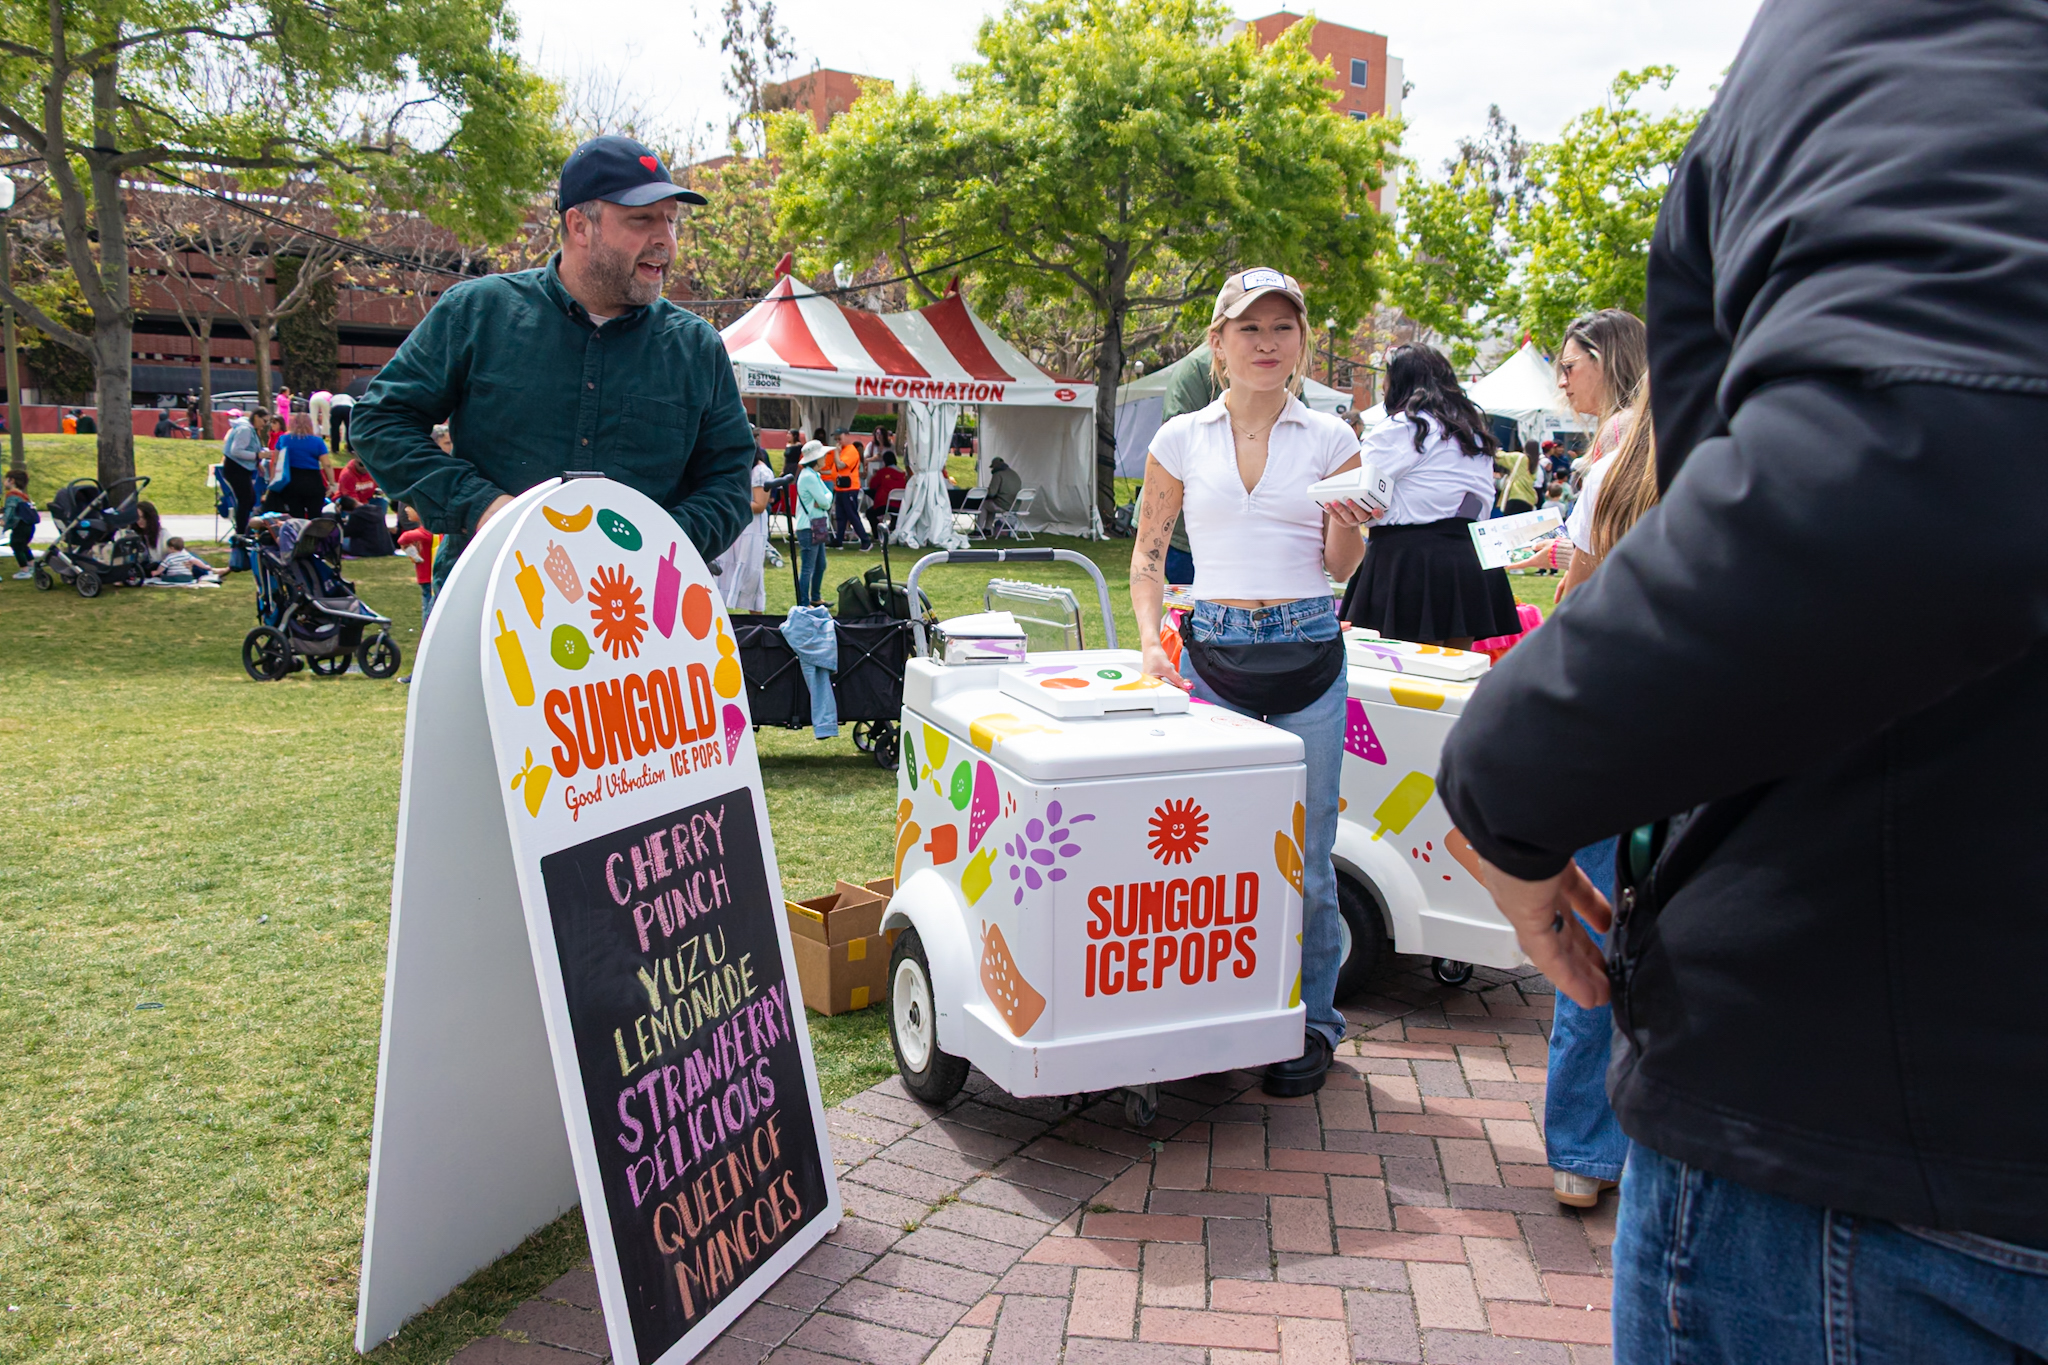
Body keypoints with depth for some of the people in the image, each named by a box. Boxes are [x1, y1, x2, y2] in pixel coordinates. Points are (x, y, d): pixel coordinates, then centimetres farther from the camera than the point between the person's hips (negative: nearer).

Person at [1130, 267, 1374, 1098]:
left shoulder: (1330, 439, 5)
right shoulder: (1181, 439, 5)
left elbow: (1342, 567, 6)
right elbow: (1148, 552, 11)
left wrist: (1347, 525, -16)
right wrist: (1151, 638, -4)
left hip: (1309, 655, 0)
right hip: (1212, 651, 1)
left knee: (1304, 855, 2)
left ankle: (1311, 1021, 19)